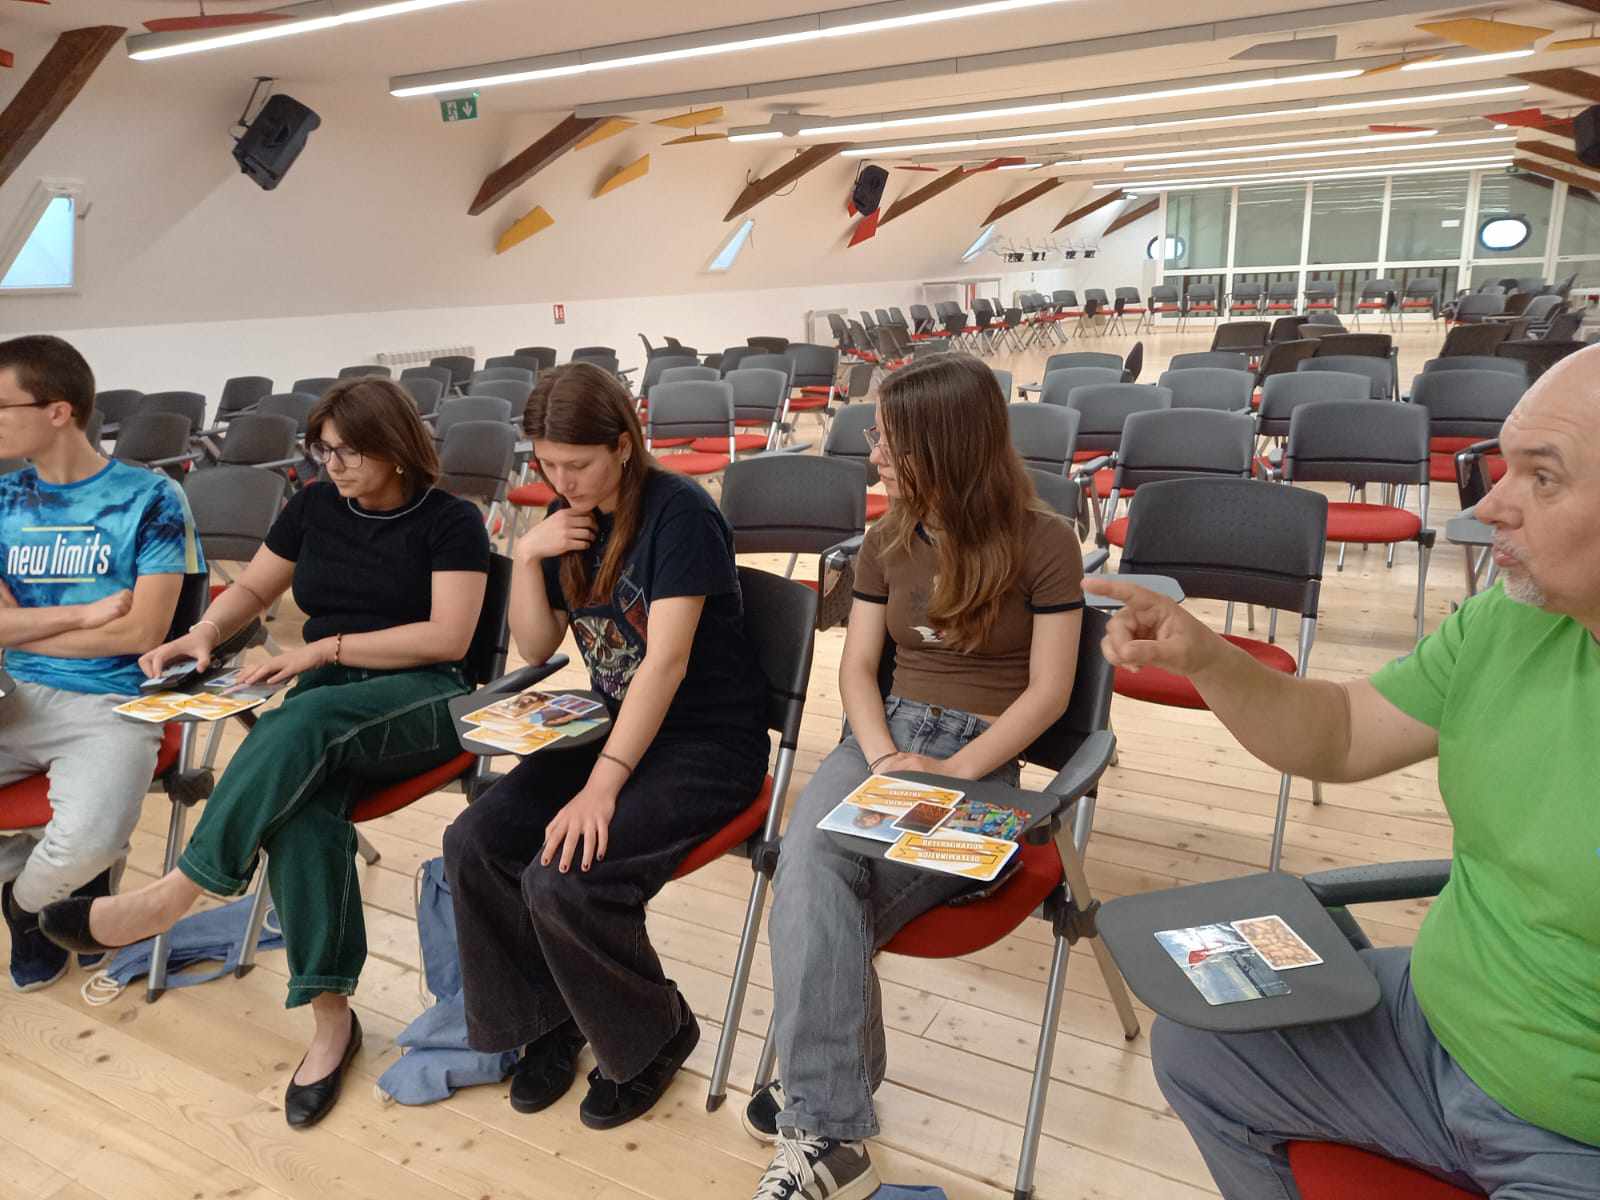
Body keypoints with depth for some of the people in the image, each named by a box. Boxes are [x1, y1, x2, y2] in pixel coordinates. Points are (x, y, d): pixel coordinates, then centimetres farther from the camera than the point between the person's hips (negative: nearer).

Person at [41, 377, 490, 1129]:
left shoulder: (449, 522, -3)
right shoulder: (315, 507, 12)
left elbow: (447, 637, -12)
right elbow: (251, 590, 21)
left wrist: (323, 649, -15)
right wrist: (202, 634, -1)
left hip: (419, 700, -4)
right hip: (324, 701, 4)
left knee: (305, 722, -37)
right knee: (300, 808, -31)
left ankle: (177, 890, -26)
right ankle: (331, 1016, -25)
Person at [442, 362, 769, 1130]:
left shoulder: (679, 512, -17)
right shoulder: (570, 517, 5)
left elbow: (666, 662, -25)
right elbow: (535, 649, 7)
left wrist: (602, 786, -30)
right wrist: (528, 556, -9)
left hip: (708, 742, -7)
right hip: (615, 726, 7)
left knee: (562, 878, -24)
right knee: (473, 844, -11)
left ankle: (656, 1035, 5)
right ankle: (546, 1016, 11)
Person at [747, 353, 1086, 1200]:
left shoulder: (1043, 544, -5)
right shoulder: (887, 540, 10)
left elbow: (1048, 692, -7)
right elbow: (857, 666, 8)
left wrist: (953, 772, -19)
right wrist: (883, 756, -12)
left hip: (984, 753, -4)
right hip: (887, 730, 4)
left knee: (815, 888, -27)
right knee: (808, 859, -29)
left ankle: (813, 1092, -9)